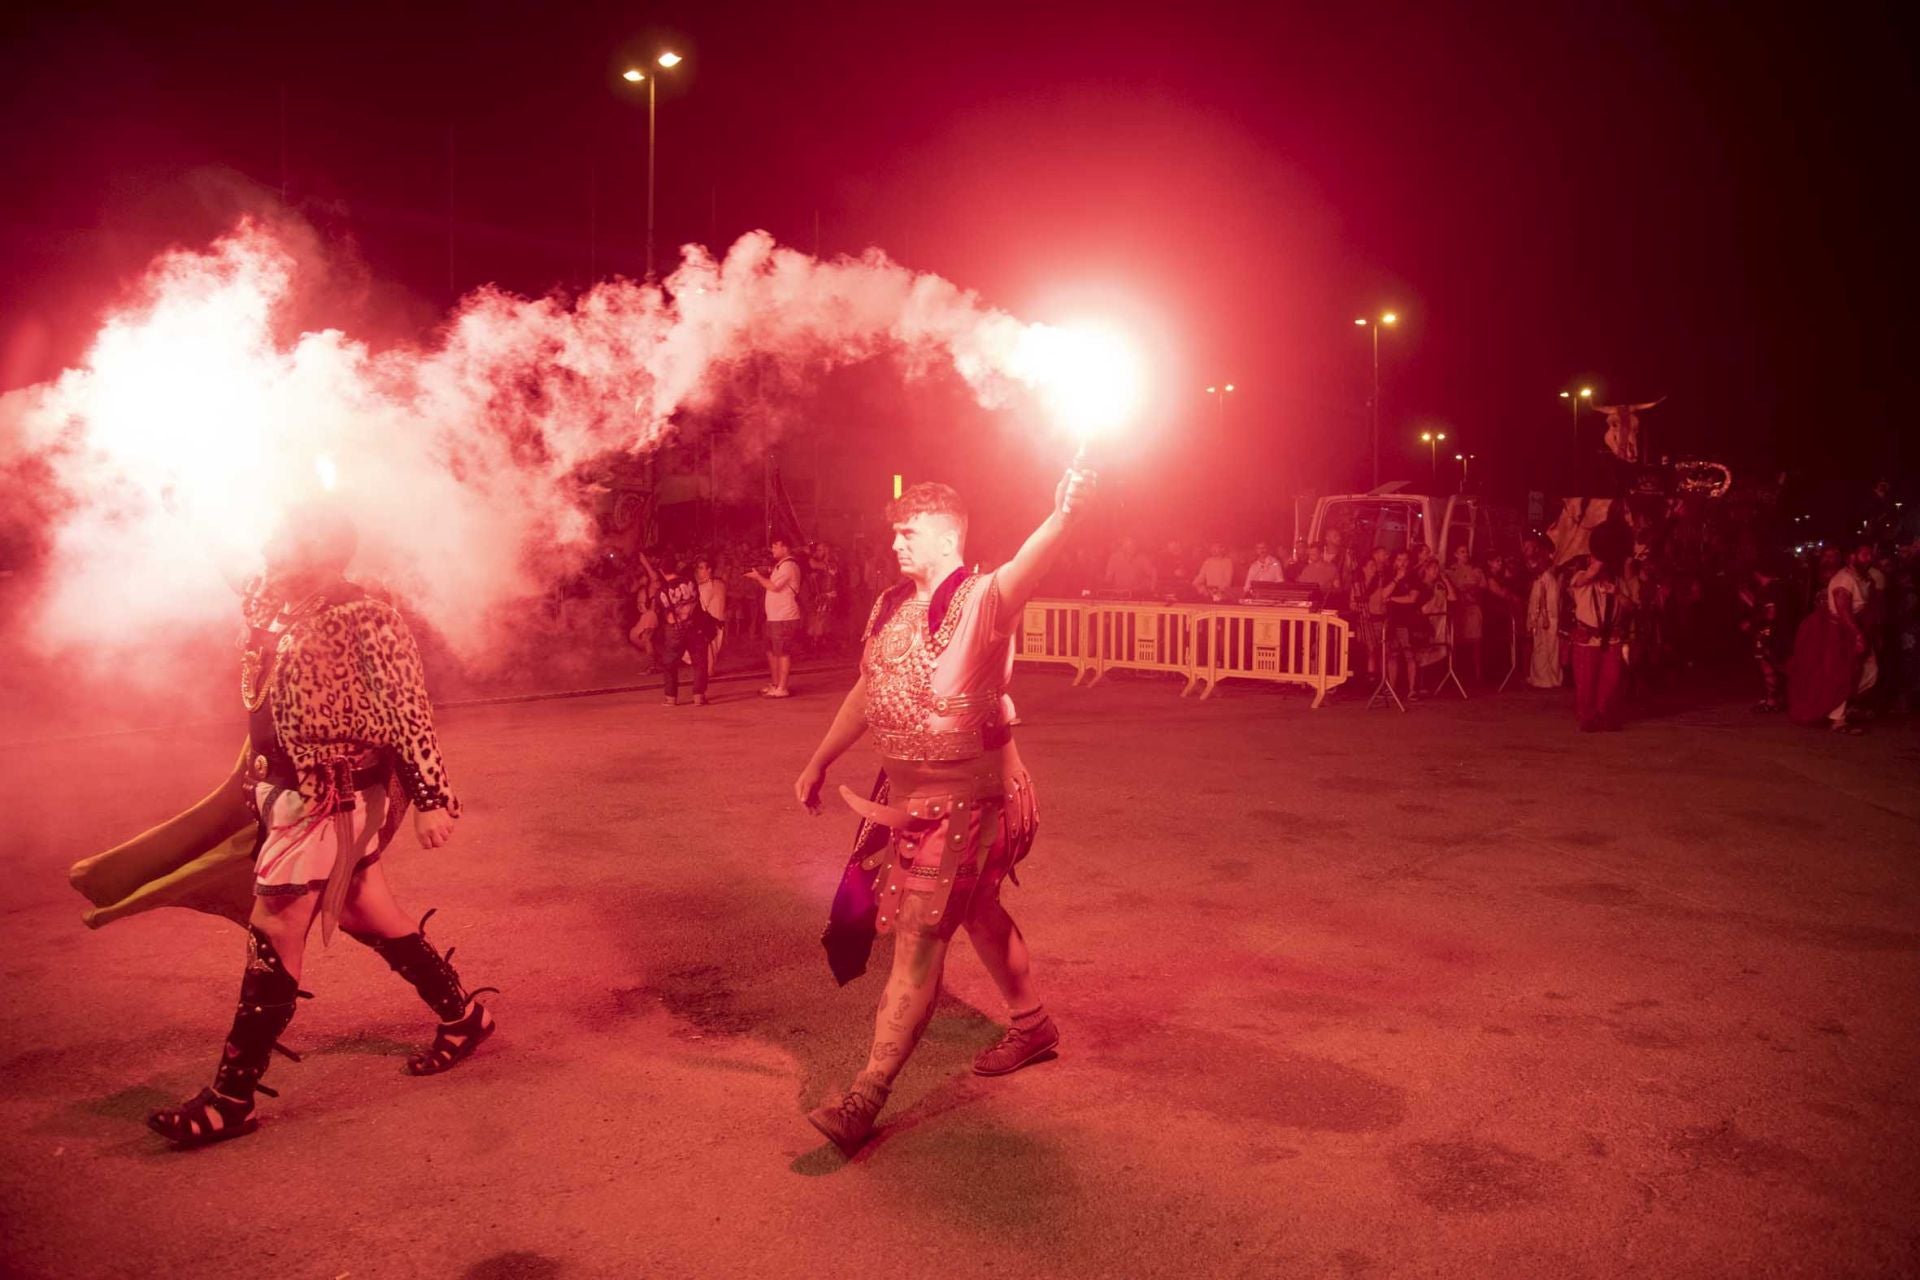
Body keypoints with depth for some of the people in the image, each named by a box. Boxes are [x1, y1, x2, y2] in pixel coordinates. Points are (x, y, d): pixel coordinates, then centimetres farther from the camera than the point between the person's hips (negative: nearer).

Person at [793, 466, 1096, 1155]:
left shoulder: (980, 601, -17)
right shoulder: (891, 607, 7)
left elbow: (1023, 570, -40)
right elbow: (866, 692, 19)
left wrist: (1063, 516, -61)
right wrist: (819, 762, 25)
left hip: (966, 798, -8)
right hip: (907, 793, 8)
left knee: (917, 939, -6)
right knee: (976, 911, 22)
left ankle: (868, 1094, 1)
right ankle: (1032, 1025, 42)